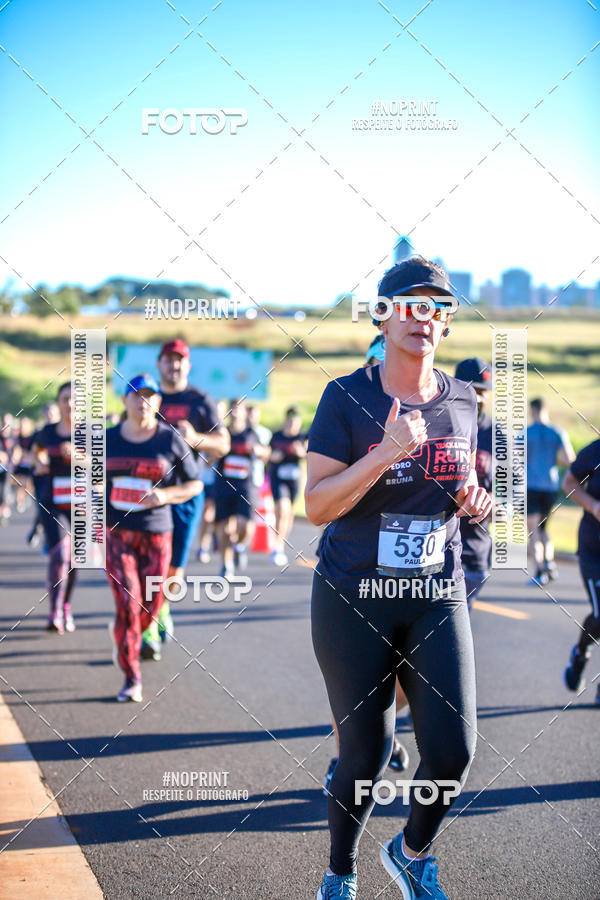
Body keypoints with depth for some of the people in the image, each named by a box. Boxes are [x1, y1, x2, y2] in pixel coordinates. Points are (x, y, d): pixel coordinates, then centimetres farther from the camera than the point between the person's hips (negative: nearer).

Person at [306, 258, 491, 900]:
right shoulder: (347, 397, -8)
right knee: (365, 754, 3)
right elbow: (316, 506, -15)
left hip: (437, 597, 4)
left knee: (453, 750, -6)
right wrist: (387, 451, -26)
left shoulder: (461, 400, 6)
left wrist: (476, 501, -3)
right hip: (353, 599, -3)